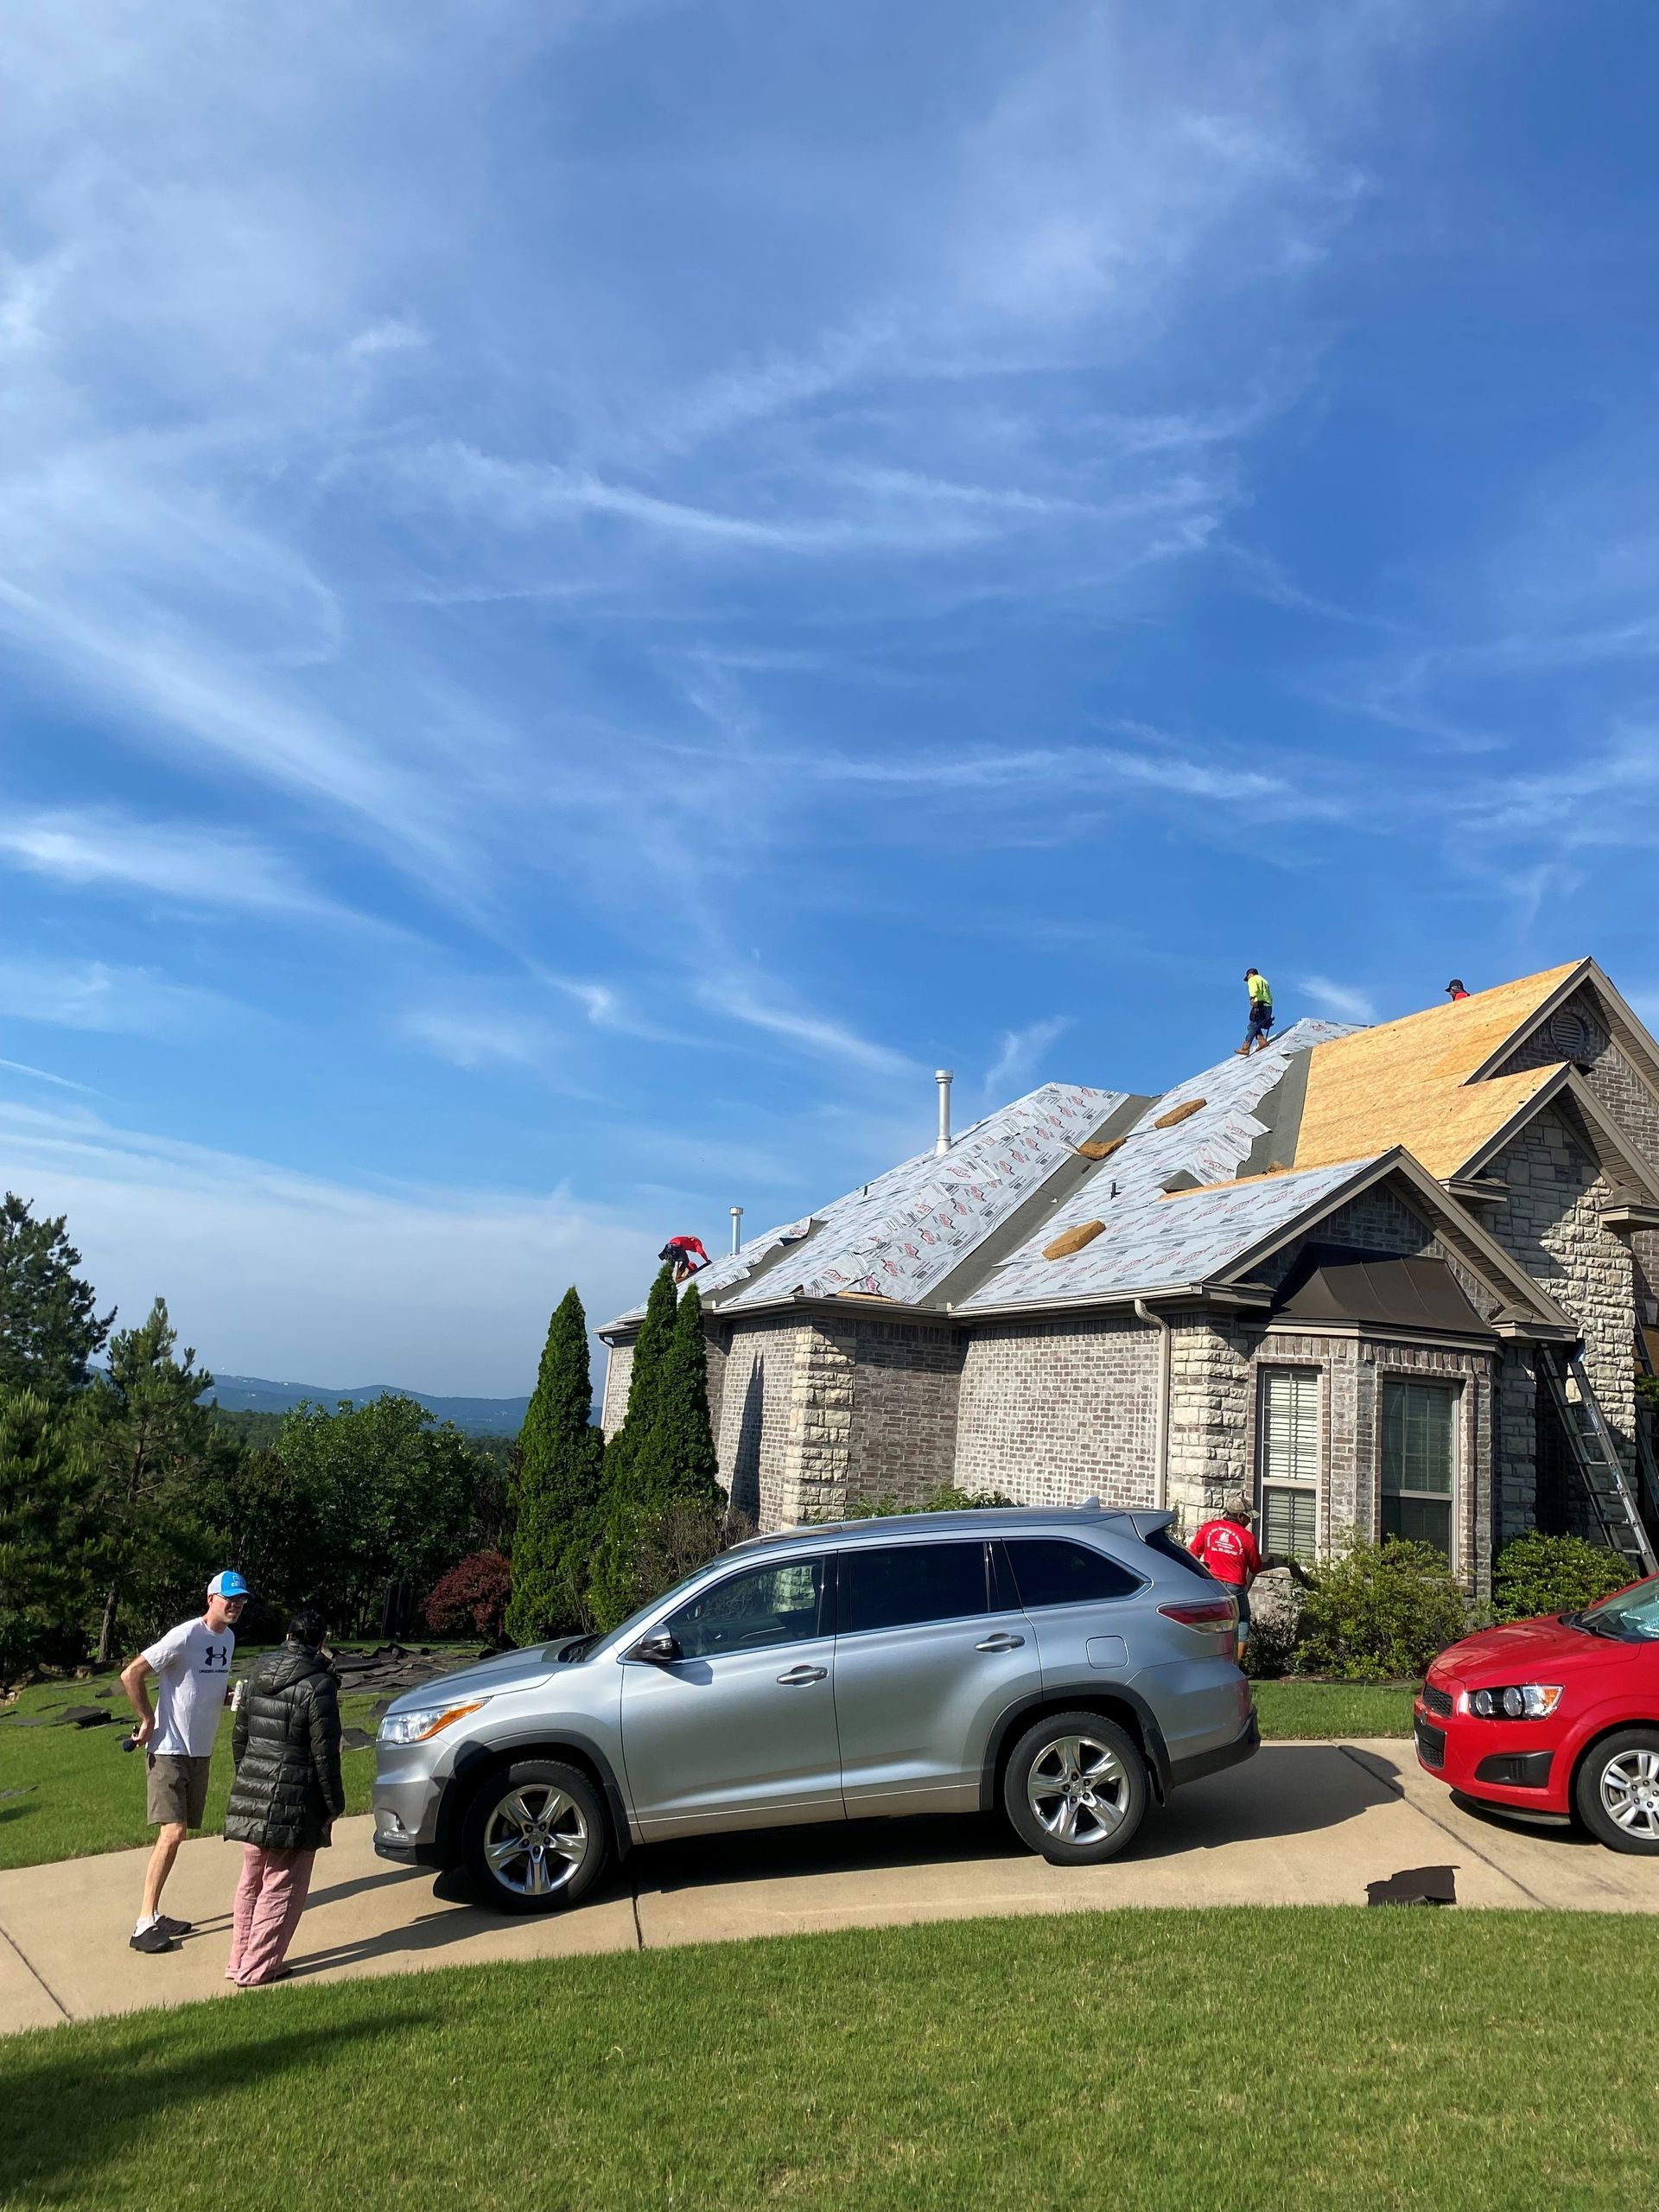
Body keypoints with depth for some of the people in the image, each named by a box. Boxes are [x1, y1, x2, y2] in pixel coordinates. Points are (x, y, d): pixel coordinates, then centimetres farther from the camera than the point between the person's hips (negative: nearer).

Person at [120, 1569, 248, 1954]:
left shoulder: (228, 1638, 7)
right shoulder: (185, 1636, -19)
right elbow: (131, 1674, -18)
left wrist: (233, 1696, 0)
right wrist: (148, 1721, -14)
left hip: (200, 1752, 8)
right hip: (169, 1750, -8)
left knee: (177, 1835, 12)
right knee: (172, 1833, -14)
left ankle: (154, 1915, 22)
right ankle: (144, 1926, -8)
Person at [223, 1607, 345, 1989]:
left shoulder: (257, 1675, 6)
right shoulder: (318, 1686, -15)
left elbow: (238, 1736, 14)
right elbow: (325, 1754, -13)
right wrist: (334, 1803, -3)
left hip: (250, 1797, 7)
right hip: (294, 1803, -7)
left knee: (251, 1881, 19)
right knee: (282, 1886, 5)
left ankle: (239, 1962, 25)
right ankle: (258, 1968, 9)